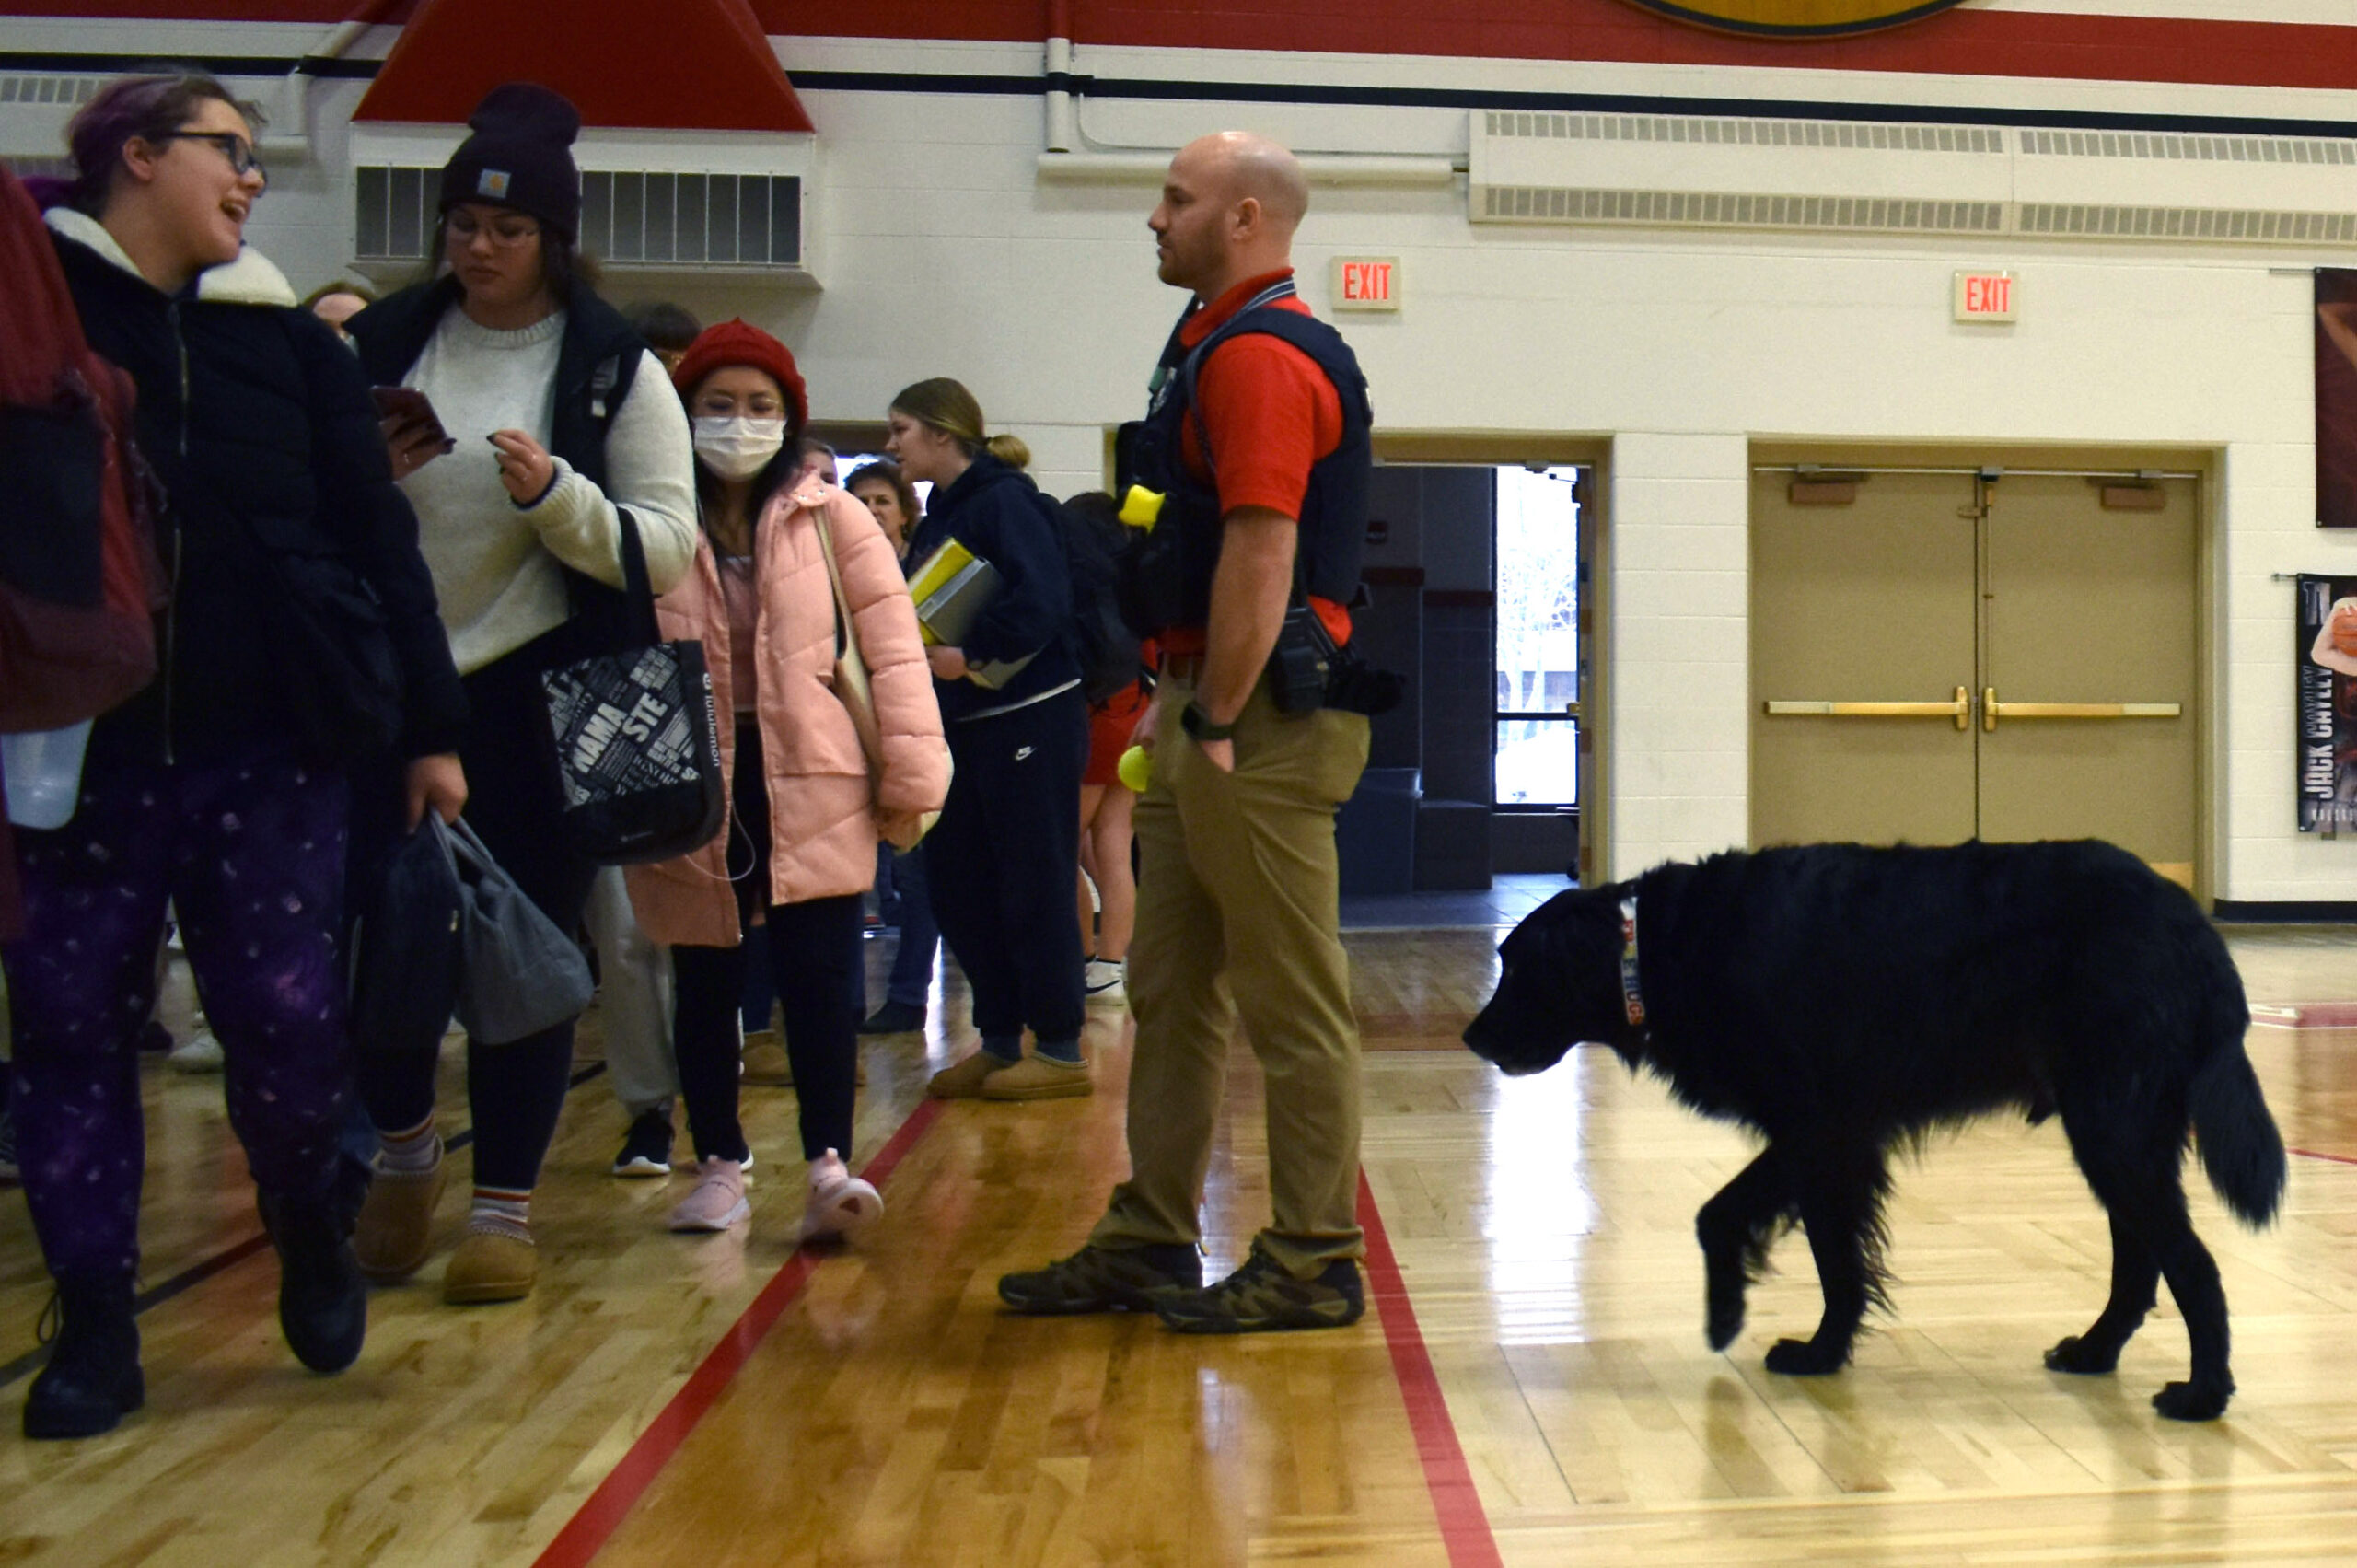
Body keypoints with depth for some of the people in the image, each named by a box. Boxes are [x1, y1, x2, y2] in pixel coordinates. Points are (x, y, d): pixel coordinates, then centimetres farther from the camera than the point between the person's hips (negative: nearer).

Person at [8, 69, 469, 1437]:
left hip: (268, 745, 1)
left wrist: (432, 728, 4)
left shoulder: (291, 339, 8)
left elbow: (379, 542, 8)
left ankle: (315, 1236, 26)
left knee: (291, 1020, -2)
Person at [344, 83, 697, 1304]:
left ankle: (504, 1208, 18)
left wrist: (555, 494, -21)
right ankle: (402, 1154, 30)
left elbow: (668, 547, -5)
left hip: (543, 697, -2)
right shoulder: (383, 342, 6)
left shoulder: (615, 368, 0)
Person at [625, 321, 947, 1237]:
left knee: (819, 976, -3)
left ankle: (829, 1168, 4)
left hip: (813, 787, -1)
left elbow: (891, 645, -1)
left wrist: (910, 772, -7)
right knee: (705, 984, 11)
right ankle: (719, 1165, 24)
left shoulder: (833, 519, 2)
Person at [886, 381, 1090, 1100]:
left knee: (1033, 886, -2)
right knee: (955, 882, 10)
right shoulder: (936, 519, 16)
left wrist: (970, 654, -23)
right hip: (963, 724, 9)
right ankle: (1000, 1043, 22)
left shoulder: (1003, 499, -10)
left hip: (1030, 717, -9)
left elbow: (1044, 599, -22)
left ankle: (1061, 1052, 9)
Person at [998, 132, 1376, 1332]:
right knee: (1171, 994, 14)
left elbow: (1261, 557, -21)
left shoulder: (1263, 353, -13)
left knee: (1290, 1004, -1)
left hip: (1263, 721, -11)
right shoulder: (1218, 343, 19)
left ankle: (1312, 1264, 10)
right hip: (1211, 707, 11)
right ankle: (1149, 1244, 23)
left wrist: (1215, 723, -18)